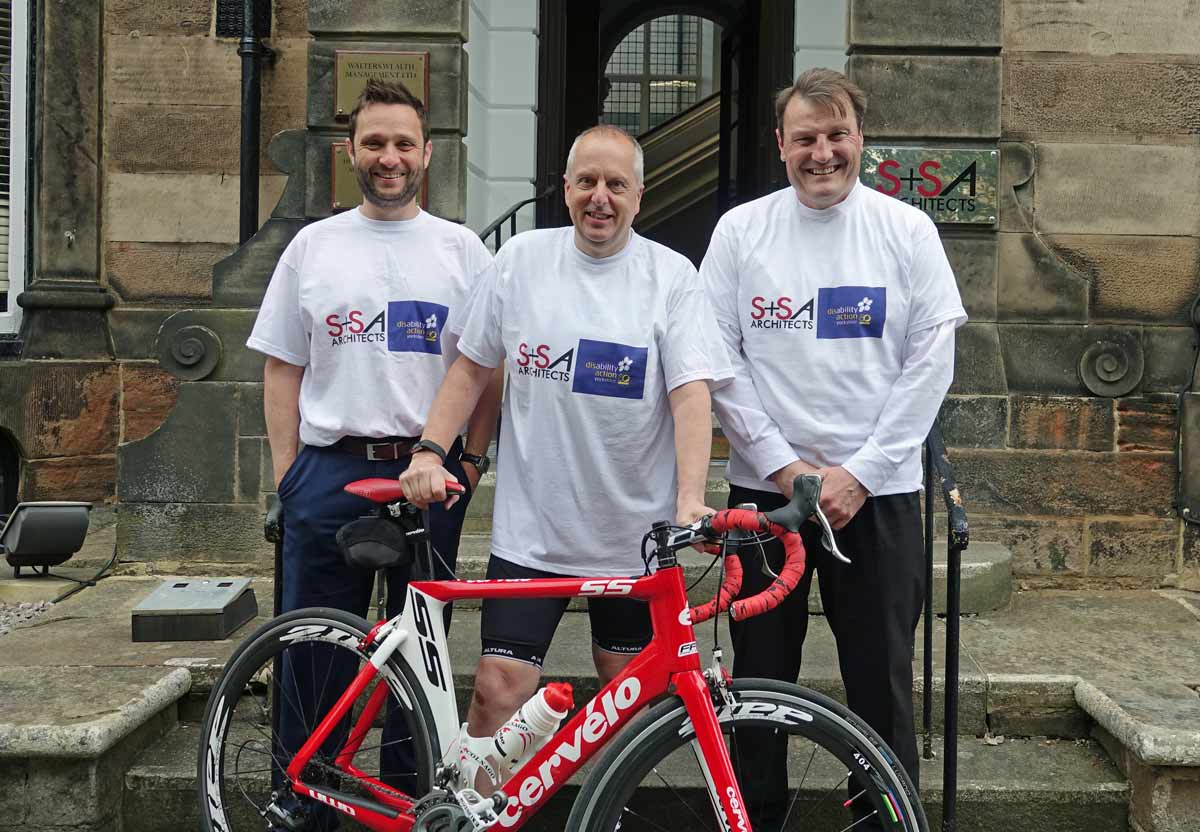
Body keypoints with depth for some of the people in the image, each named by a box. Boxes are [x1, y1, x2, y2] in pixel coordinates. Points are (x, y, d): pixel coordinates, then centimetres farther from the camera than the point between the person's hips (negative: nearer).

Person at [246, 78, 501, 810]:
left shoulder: (461, 249, 6)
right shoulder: (313, 246, 8)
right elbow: (283, 369, 8)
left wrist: (472, 459, -3)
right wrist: (285, 474, 1)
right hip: (330, 473, 1)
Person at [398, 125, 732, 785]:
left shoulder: (671, 276, -2)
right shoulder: (521, 259, 3)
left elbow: (691, 392, -10)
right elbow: (472, 367, 9)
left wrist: (690, 498, -23)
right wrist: (429, 451, -2)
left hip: (634, 529, 0)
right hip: (531, 526, 0)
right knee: (498, 688, -6)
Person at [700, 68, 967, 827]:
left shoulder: (907, 230, 2)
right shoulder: (741, 230, 2)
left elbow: (932, 361, -2)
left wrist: (859, 472, -10)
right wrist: (783, 465, -10)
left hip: (879, 493, 0)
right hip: (764, 487, 1)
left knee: (883, 681, 6)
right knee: (760, 679, 9)